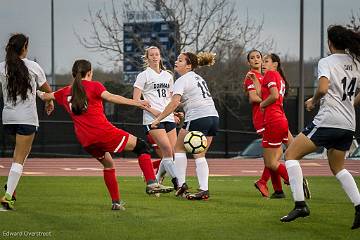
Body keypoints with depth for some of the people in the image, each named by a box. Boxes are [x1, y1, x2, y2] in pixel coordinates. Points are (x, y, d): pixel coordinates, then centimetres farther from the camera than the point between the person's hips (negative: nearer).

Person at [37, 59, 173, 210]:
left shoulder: (66, 92, 16)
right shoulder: (93, 86, 2)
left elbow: (45, 96, 32)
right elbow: (110, 97, -16)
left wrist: (40, 94, 56)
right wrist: (136, 103, -22)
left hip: (85, 140, 6)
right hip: (103, 131, -6)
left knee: (108, 164, 27)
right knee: (141, 147, 1)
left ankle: (116, 202, 24)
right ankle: (151, 184, -16)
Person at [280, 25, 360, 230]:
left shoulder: (327, 62, -7)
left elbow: (323, 89, -22)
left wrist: (313, 101, -3)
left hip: (327, 121, -7)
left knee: (291, 154, 4)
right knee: (338, 167, 24)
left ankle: (300, 205, -8)